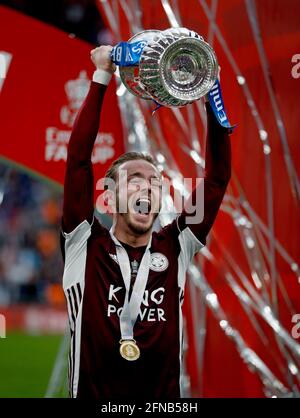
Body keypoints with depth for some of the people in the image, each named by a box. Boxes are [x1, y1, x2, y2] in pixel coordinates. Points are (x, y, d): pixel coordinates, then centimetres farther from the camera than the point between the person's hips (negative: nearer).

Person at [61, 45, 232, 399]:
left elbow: (217, 179, 2)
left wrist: (211, 93, -4)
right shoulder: (85, 245, 0)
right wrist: (102, 78, -8)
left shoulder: (176, 248, 5)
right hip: (93, 395, -2)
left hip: (164, 401, 2)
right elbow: (78, 159, -6)